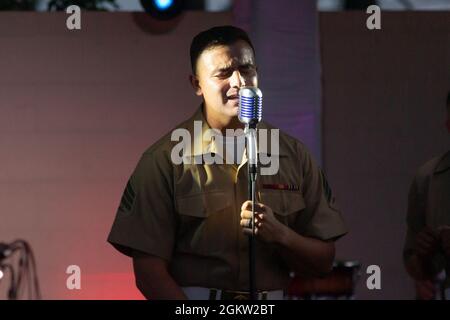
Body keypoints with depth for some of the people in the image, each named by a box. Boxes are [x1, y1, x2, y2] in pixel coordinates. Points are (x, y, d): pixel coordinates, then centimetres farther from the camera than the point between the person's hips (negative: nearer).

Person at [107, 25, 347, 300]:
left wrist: (280, 234, -6)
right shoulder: (164, 160, 1)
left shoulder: (294, 155, 10)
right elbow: (149, 271, -4)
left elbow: (323, 260, 12)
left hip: (271, 300, 2)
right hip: (192, 297, -2)